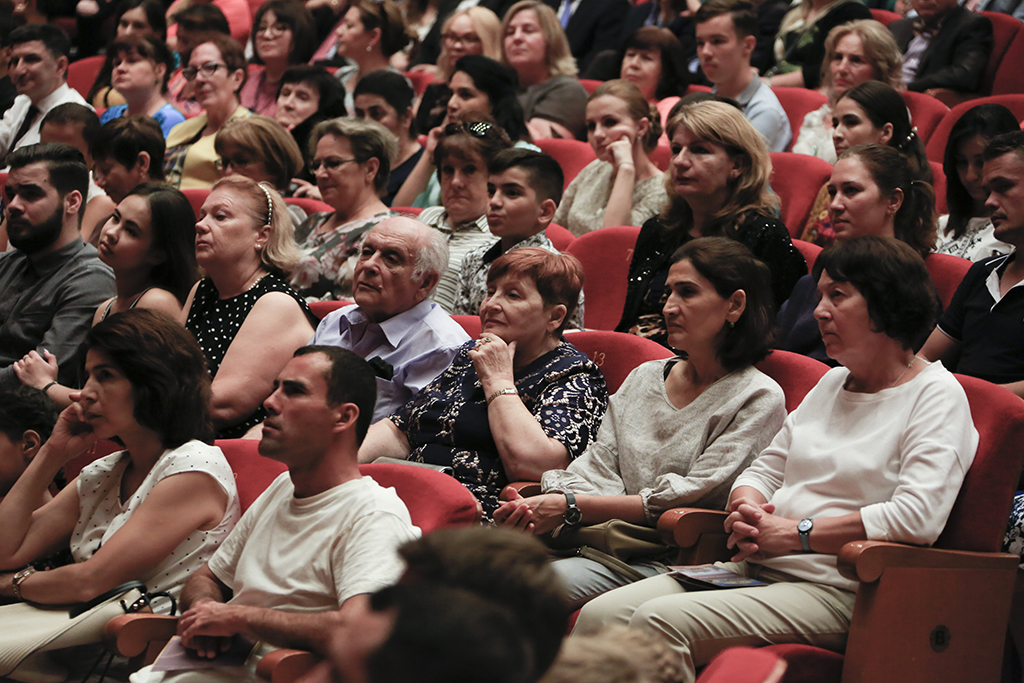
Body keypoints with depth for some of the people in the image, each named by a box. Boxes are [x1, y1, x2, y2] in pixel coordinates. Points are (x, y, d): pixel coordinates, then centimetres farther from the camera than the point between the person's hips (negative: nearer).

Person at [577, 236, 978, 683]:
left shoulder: (936, 395, -3)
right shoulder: (833, 383, 23)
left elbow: (918, 516, -17)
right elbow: (765, 469, 25)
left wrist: (794, 533, -13)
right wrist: (746, 512, -1)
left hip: (836, 591, -8)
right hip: (757, 570, 8)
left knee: (660, 620, -28)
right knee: (600, 616, -15)